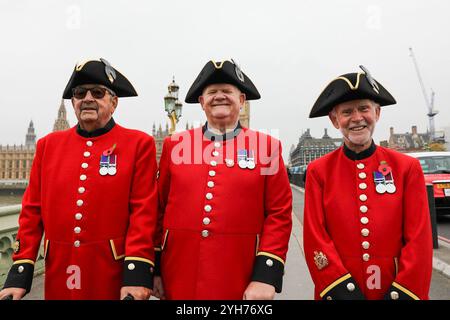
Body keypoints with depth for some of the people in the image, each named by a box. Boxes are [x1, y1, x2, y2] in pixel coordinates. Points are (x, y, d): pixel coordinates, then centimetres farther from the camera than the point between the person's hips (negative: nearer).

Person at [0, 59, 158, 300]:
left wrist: (137, 274, -17)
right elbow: (33, 211, 5)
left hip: (114, 275, -3)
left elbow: (144, 211, -11)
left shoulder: (139, 144, -5)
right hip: (59, 277, 4)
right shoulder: (48, 144, 6)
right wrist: (19, 273, 2)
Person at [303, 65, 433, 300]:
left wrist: (401, 294, -12)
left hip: (396, 290, 1)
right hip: (337, 290, -1)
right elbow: (315, 239, -8)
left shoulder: (408, 167, -4)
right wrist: (343, 290, -14)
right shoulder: (318, 171, -6)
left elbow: (419, 240, -6)